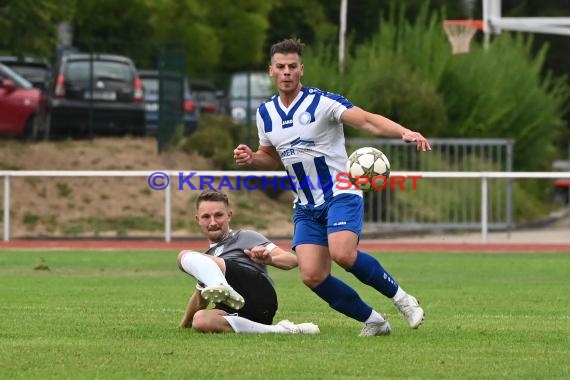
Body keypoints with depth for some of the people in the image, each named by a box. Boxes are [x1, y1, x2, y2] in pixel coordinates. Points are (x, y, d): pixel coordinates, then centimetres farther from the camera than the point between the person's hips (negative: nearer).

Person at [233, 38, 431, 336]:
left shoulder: (322, 102, -10)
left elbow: (368, 121, -21)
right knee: (312, 276, -12)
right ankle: (372, 321, 6)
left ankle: (400, 297, -8)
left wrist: (405, 133, -38)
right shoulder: (265, 113, 8)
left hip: (340, 194, -5)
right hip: (306, 208, 5)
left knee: (343, 254, -31)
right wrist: (251, 158, 1)